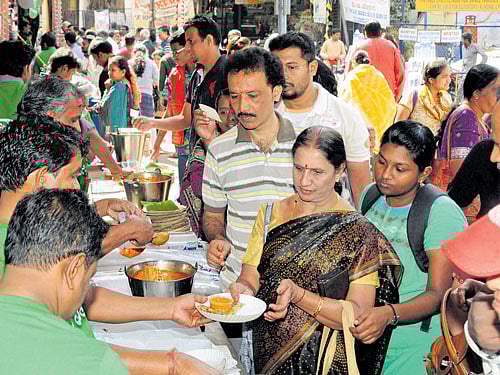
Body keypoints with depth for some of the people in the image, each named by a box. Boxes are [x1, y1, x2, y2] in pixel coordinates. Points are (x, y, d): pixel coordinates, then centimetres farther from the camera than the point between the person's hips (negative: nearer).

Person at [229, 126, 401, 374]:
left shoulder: (359, 231, -3)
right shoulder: (270, 214, 11)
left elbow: (359, 314, -9)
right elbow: (250, 277, 7)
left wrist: (297, 294, -22)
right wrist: (243, 289, -16)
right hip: (266, 352, 4)